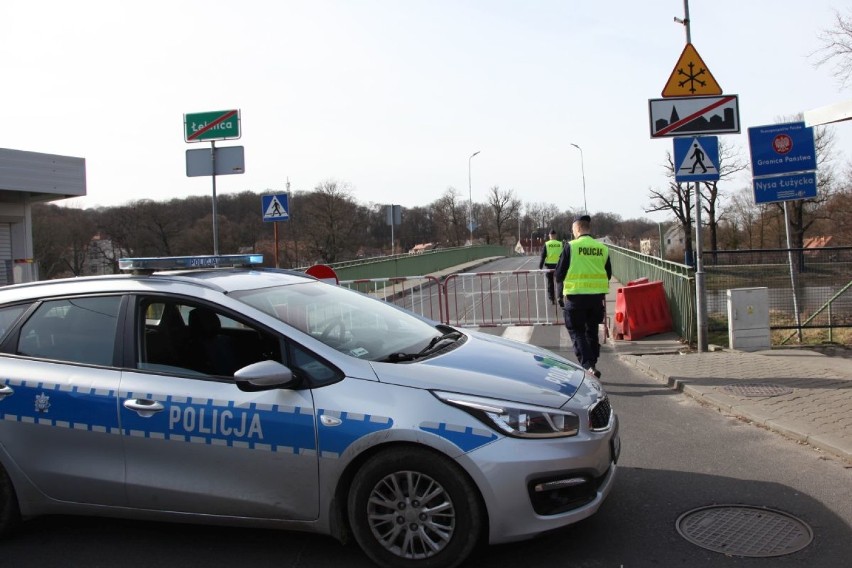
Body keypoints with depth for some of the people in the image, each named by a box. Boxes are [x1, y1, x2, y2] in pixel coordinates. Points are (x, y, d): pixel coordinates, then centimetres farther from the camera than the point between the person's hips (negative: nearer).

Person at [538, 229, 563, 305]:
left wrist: (540, 268, 0)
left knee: (550, 283, 12)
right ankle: (560, 297, -13)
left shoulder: (546, 245, -3)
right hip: (558, 265, 0)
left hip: (549, 266, 0)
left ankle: (552, 299, 17)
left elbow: (543, 257, -4)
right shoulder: (560, 244, -1)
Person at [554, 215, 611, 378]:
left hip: (576, 296, -4)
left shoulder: (571, 246, -9)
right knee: (592, 331, 17)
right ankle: (592, 364, 25)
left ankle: (588, 366, -10)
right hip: (597, 296, 4)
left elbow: (559, 274, -5)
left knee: (576, 331, 4)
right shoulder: (602, 248, 4)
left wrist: (561, 281, 16)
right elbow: (608, 274, 13)